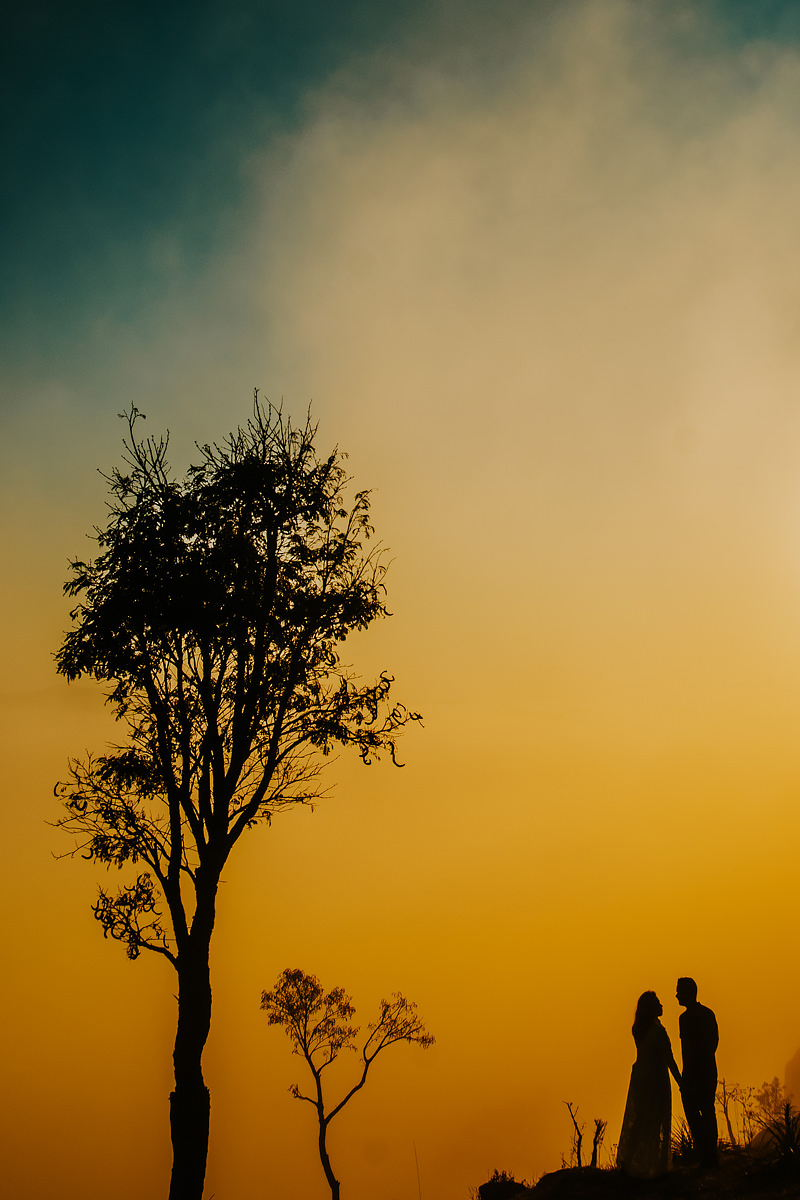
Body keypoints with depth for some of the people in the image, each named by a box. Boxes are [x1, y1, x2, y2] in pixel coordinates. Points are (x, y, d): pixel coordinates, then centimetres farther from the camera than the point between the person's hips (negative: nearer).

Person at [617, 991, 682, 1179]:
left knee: (636, 1120, 19)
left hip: (639, 1077, 7)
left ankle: (628, 1161, 28)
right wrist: (680, 1083, -9)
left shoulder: (637, 1029, -2)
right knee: (656, 1123, 7)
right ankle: (653, 1167, 15)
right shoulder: (659, 1032, -24)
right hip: (656, 1080, -7)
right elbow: (669, 1060, -19)